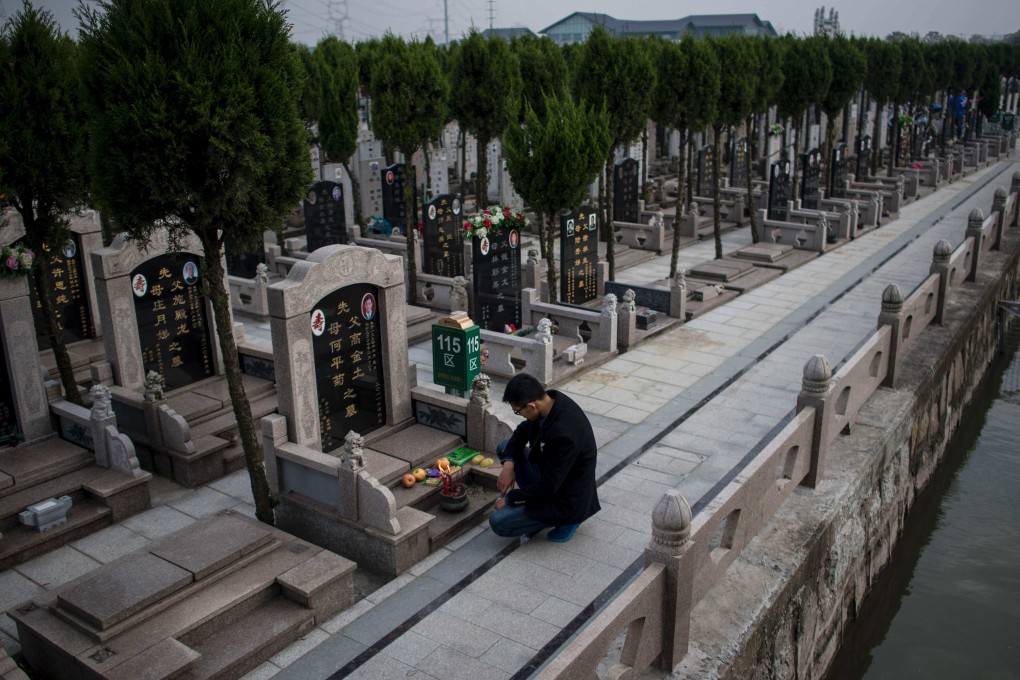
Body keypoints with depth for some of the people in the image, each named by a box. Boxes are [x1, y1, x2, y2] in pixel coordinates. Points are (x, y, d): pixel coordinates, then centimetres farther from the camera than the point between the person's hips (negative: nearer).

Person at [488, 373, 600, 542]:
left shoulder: (563, 434, -36)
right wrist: (508, 463, -9)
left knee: (498, 523, -13)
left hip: (567, 499, -9)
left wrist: (508, 499, -13)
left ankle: (565, 519, 2)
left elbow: (547, 488, -27)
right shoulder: (550, 400, -11)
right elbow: (523, 431, 7)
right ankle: (536, 510, 9)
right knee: (504, 448, 9)